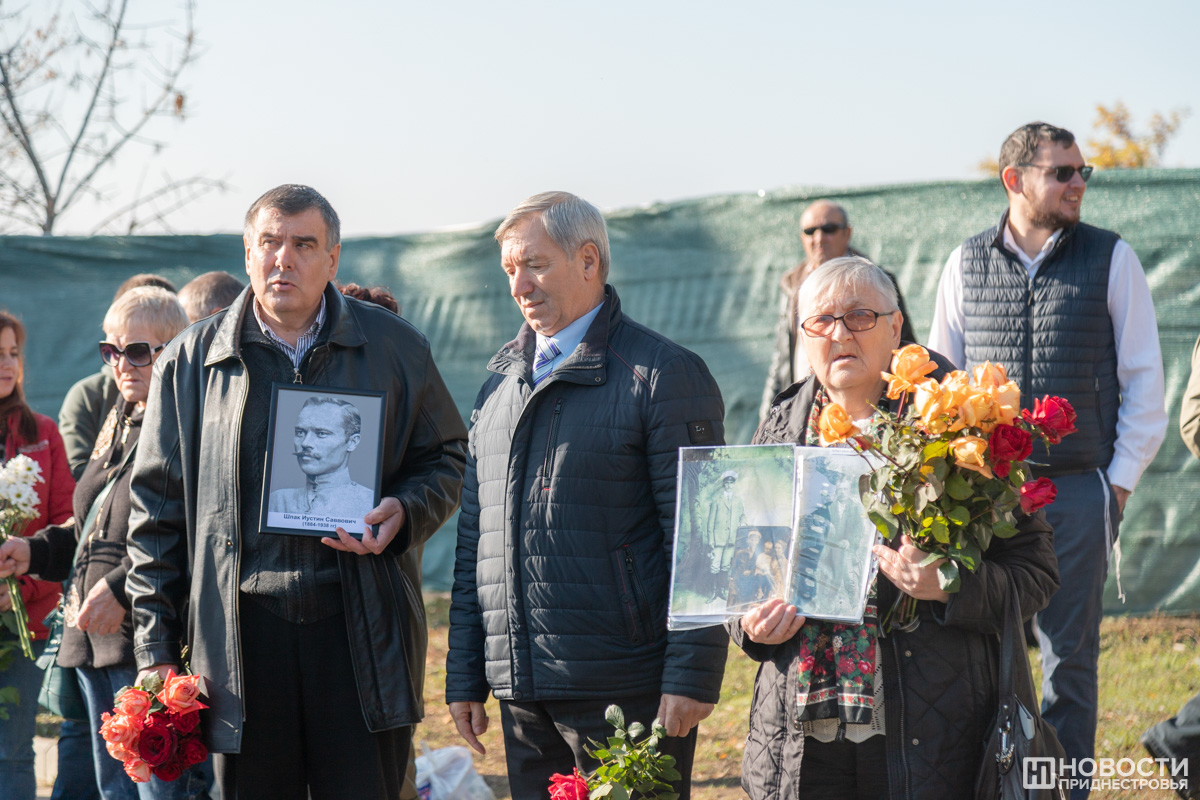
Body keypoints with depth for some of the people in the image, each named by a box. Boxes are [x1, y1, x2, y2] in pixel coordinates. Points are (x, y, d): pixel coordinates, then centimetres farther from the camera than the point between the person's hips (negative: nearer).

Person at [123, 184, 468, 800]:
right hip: (242, 629, 0)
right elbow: (157, 507, 9)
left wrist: (404, 512, -6)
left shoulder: (393, 347, 7)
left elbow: (447, 459, 17)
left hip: (360, 629, 0)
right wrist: (155, 651, 3)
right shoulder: (191, 360, 8)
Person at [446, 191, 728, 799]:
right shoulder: (500, 384, 16)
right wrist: (465, 676, 15)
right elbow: (474, 537, 19)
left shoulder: (665, 376, -5)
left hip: (624, 691, -6)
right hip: (522, 692, 6)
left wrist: (691, 676, -15)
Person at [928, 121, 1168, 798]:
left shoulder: (1112, 259, 2)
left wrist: (1122, 479, -1)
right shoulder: (966, 264, 7)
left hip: (1080, 487, -1)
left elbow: (1144, 379, 4)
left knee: (1071, 655, 4)